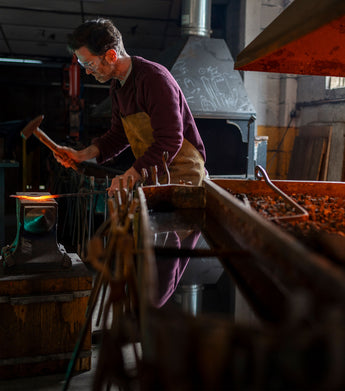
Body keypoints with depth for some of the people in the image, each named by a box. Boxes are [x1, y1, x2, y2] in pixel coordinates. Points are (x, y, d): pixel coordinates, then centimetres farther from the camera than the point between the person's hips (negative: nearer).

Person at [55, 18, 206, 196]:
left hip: (182, 173, -8)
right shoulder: (117, 85, 11)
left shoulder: (153, 78, -18)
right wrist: (82, 155, 7)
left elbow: (170, 140, -23)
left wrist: (130, 176, -23)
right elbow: (119, 134, 21)